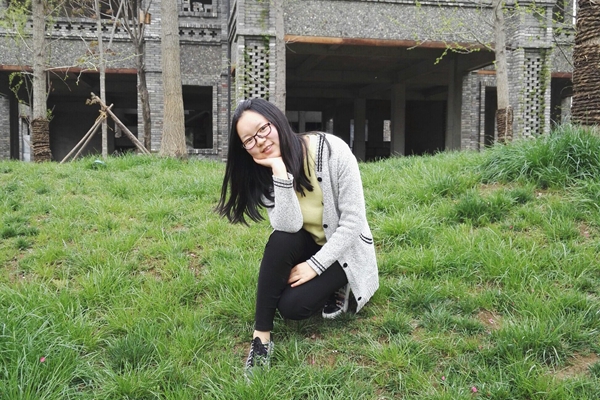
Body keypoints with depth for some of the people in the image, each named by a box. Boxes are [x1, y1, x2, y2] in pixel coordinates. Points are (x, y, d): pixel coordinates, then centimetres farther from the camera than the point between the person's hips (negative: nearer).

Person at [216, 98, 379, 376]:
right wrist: (279, 170, -35)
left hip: (343, 248, -3)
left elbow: (353, 221, -21)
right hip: (307, 245, 4)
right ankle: (261, 336, -21)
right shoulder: (264, 170, -12)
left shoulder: (333, 151, -24)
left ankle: (335, 287, 7)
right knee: (281, 240, -32)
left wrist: (315, 266, -22)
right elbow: (290, 226, -27)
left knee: (292, 306, -24)